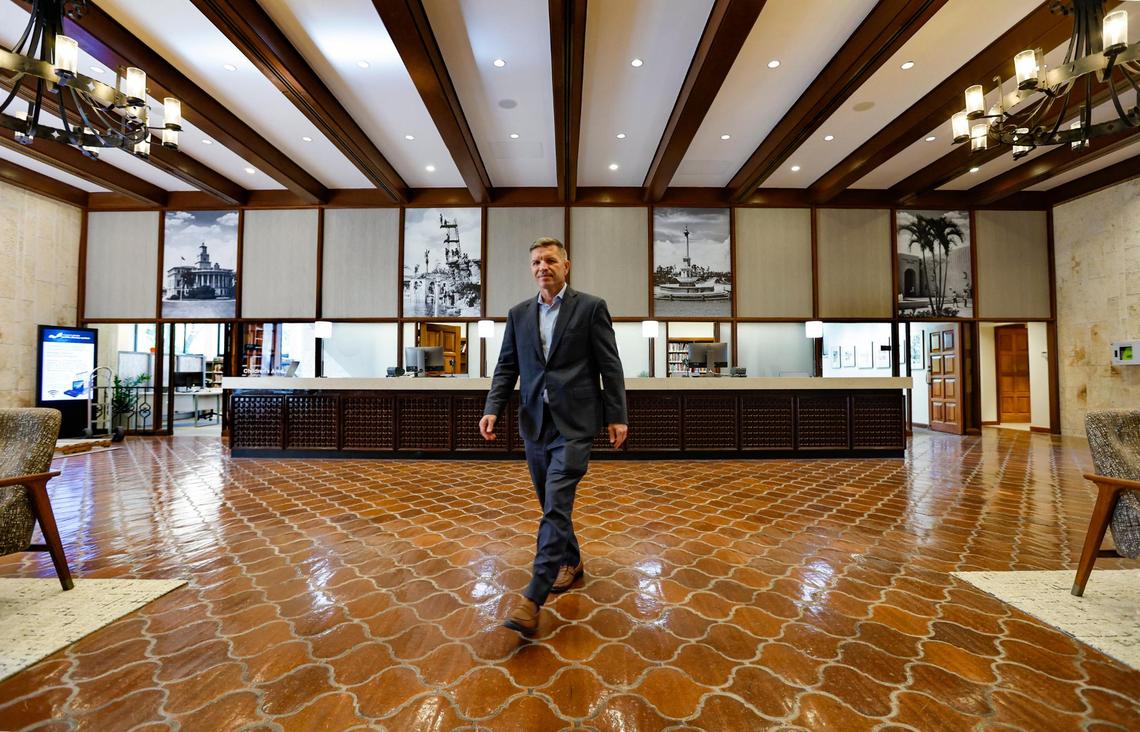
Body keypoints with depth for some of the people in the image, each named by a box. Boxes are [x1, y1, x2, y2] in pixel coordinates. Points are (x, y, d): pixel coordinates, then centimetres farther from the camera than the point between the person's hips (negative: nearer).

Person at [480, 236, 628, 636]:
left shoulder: (591, 307, -1)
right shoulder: (519, 314, 11)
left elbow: (610, 366, -2)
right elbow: (507, 366, 8)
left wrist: (617, 416, -5)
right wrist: (492, 408, -6)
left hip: (574, 424, -5)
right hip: (535, 423, 5)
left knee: (555, 505, -9)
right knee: (552, 503, 16)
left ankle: (533, 597, -2)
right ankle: (570, 561, 38)